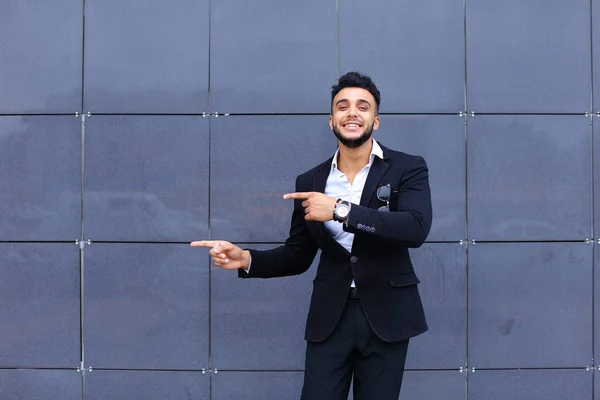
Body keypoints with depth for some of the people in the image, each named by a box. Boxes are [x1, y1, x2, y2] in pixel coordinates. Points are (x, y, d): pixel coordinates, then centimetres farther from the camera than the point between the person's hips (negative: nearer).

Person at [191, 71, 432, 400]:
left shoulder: (407, 168, -3)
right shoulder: (310, 182, 7)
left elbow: (416, 229, -20)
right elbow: (297, 256, 13)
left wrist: (340, 209, -23)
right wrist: (245, 259, -5)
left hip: (386, 316, -2)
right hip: (330, 317, 2)